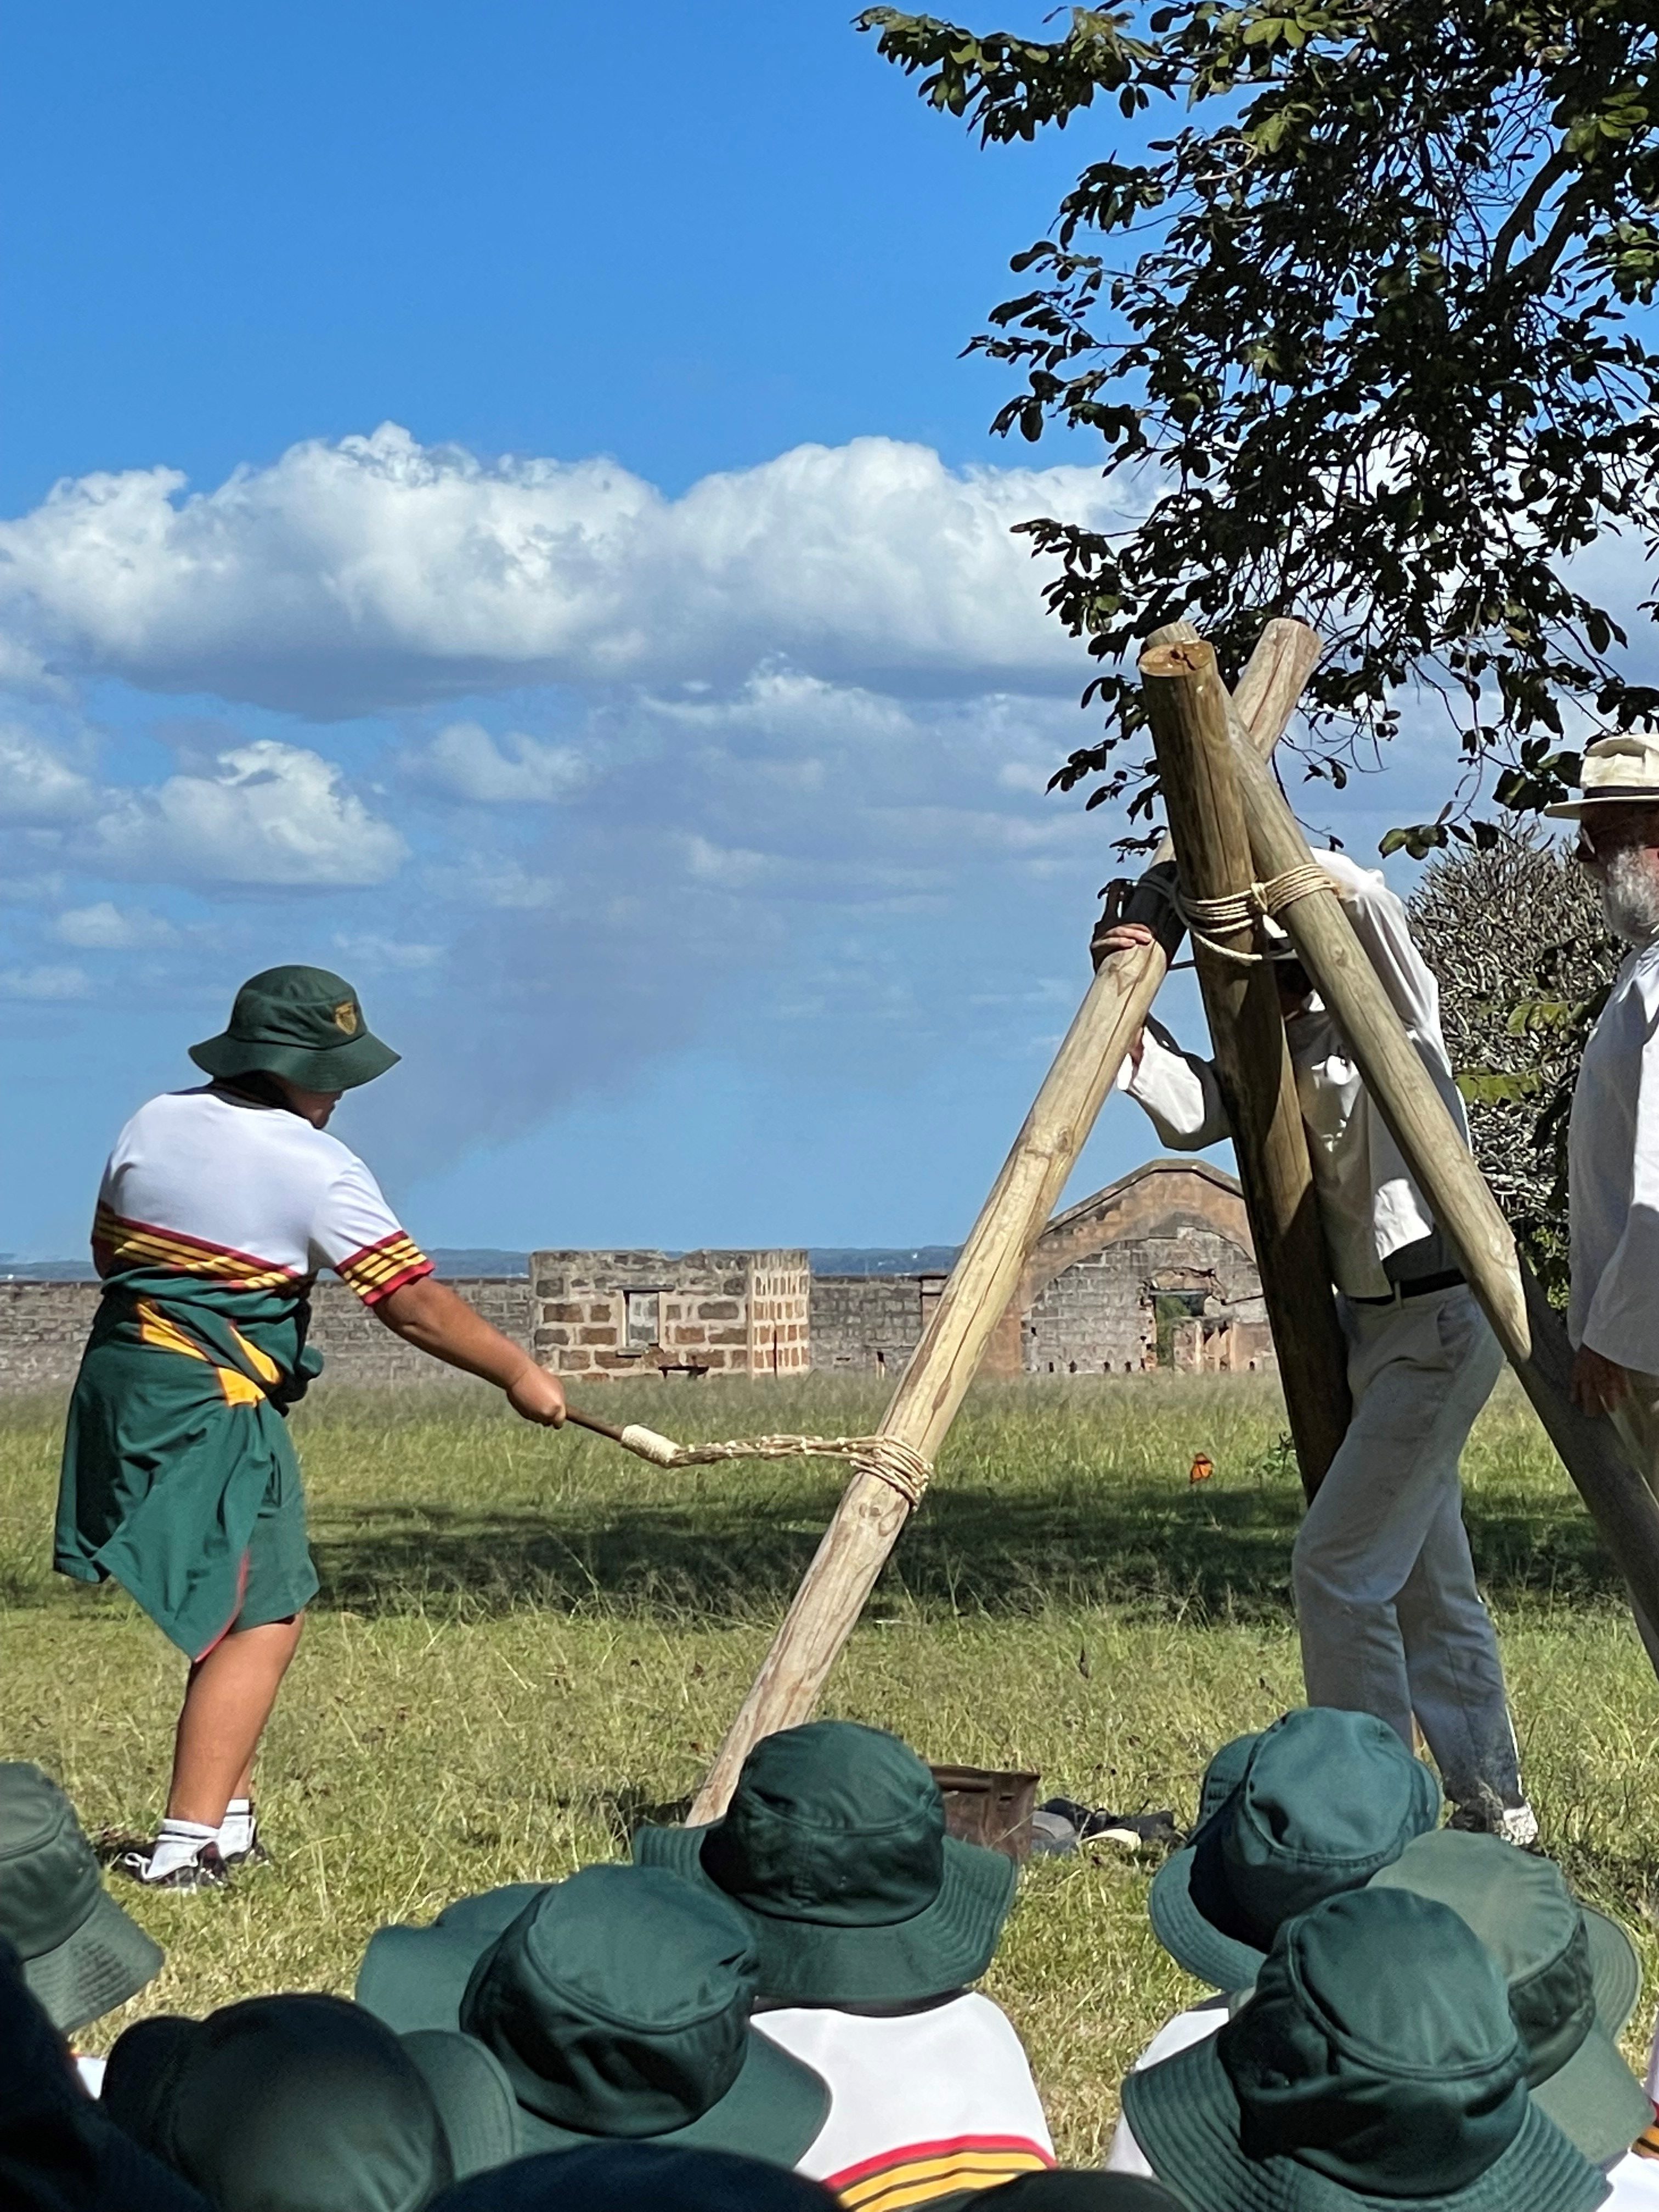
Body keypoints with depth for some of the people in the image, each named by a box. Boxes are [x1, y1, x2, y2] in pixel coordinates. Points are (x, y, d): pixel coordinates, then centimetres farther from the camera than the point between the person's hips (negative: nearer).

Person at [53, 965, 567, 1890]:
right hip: (217, 1408, -8)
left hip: (120, 1378, 8)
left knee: (230, 1612, 18)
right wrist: (520, 1375, -2)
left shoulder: (156, 1122, 7)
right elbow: (415, 1303, -11)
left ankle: (231, 1816, 19)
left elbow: (109, 1248, 17)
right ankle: (187, 1845, -6)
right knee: (263, 1621, -1)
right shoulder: (317, 1168, -12)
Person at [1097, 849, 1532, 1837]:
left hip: (1440, 1321, -9)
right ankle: (1494, 1803, 22)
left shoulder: (1391, 1013, -11)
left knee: (1338, 1562, -11)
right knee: (1430, 1582, 13)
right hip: (1378, 1327, 9)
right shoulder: (1283, 1056, 12)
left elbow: (1363, 896, -29)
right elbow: (1190, 1112, -2)